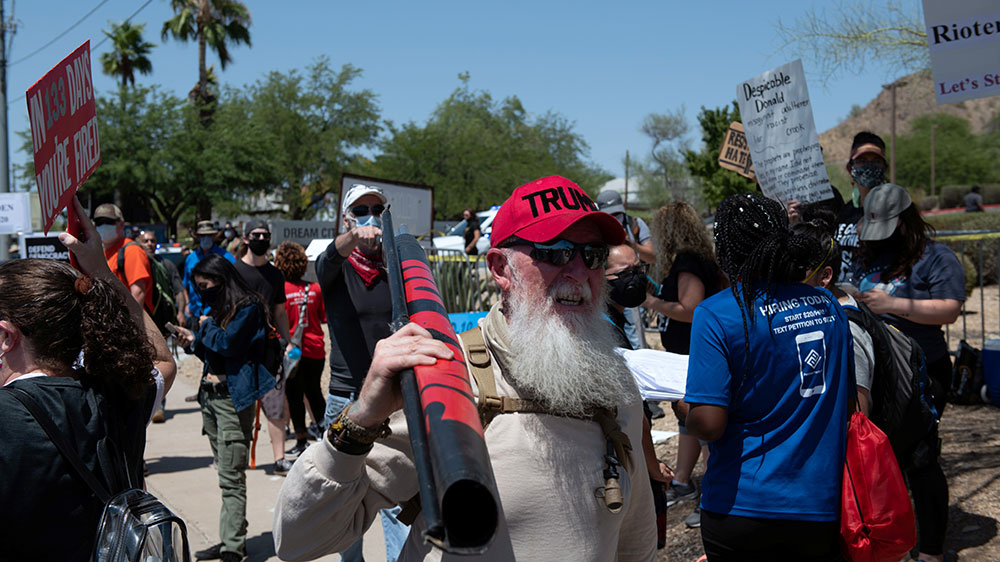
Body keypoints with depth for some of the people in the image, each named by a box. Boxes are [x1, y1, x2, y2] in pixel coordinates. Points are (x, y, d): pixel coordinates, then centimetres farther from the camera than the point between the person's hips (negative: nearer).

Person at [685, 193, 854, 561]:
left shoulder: (716, 314, -16)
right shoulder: (827, 306, 2)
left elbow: (708, 424, -20)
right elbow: (850, 400, 13)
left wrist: (685, 410, 1)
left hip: (743, 509, -4)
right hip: (823, 505, 5)